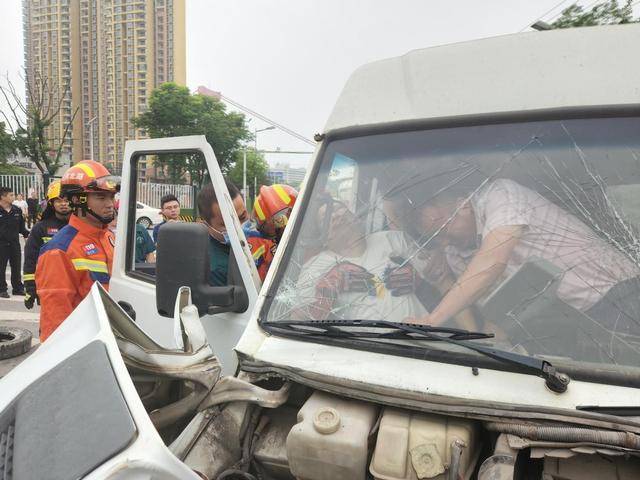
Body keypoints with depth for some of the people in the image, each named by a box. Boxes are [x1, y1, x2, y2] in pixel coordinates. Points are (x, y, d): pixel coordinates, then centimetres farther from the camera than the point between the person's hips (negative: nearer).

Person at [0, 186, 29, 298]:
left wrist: (27, 234, -3)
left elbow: (21, 227, 12)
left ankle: (18, 288, 21)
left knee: (16, 267, 11)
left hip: (15, 243, 4)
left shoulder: (17, 210, 6)